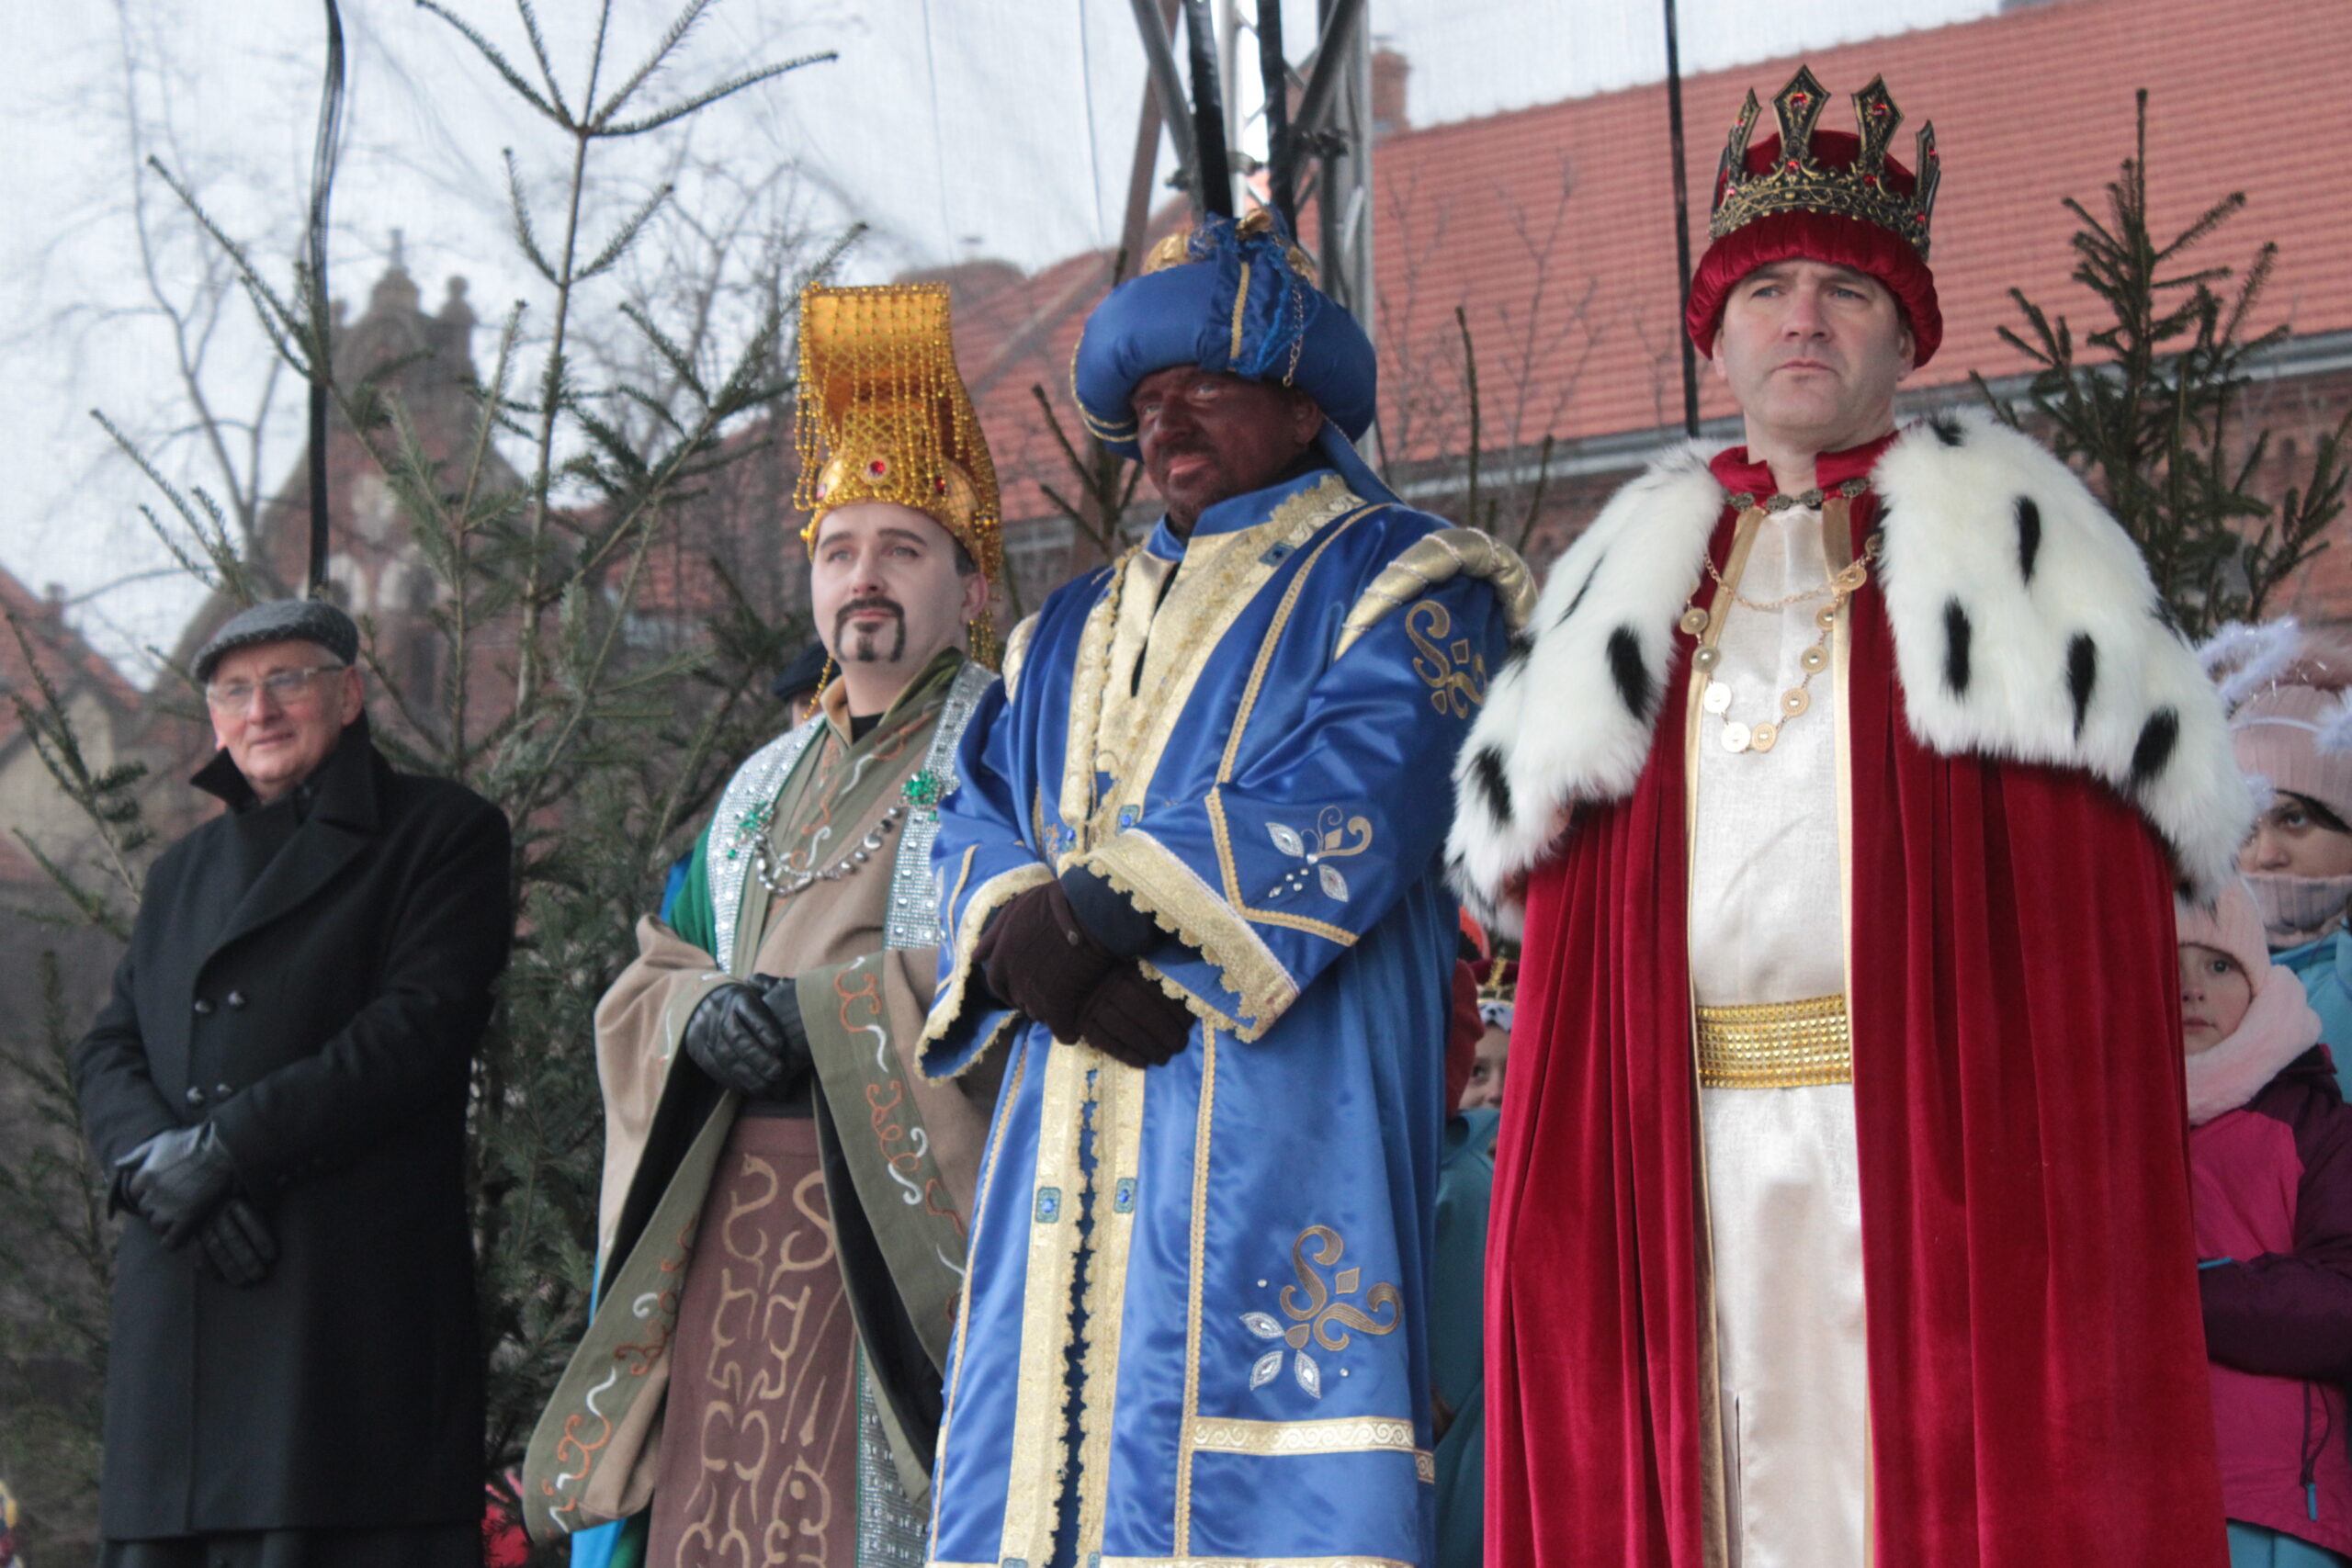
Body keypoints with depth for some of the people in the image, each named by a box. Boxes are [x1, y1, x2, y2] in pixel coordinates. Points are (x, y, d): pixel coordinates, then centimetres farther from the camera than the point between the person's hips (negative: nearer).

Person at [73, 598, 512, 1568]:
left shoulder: (442, 831, 7)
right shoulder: (184, 869, 26)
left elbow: (422, 1025, -7)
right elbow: (107, 1051, 15)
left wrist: (224, 1148, -12)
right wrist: (154, 1158, -8)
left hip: (355, 1295, -5)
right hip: (179, 1303, 5)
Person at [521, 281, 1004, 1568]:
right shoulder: (766, 786, 24)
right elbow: (643, 985, 20)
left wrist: (817, 1009, -15)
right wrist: (703, 1015, -4)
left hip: (903, 1210, -6)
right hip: (733, 1224, 6)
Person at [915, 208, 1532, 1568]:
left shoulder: (1395, 582, 6)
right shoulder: (1074, 632, 27)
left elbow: (1342, 813, -10)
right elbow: (978, 826, 15)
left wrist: (1086, 913, -13)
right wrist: (1028, 946, -8)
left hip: (1280, 1115, -6)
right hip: (1071, 1135, 6)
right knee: (1039, 1446, -1)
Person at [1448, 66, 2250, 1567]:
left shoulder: (2006, 535, 9)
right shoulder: (1640, 569, 18)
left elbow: (2159, 789, 5)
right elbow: (1526, 857, 19)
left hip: (1943, 1124, -3)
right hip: (1691, 1139, 3)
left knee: (1948, 1444, -5)